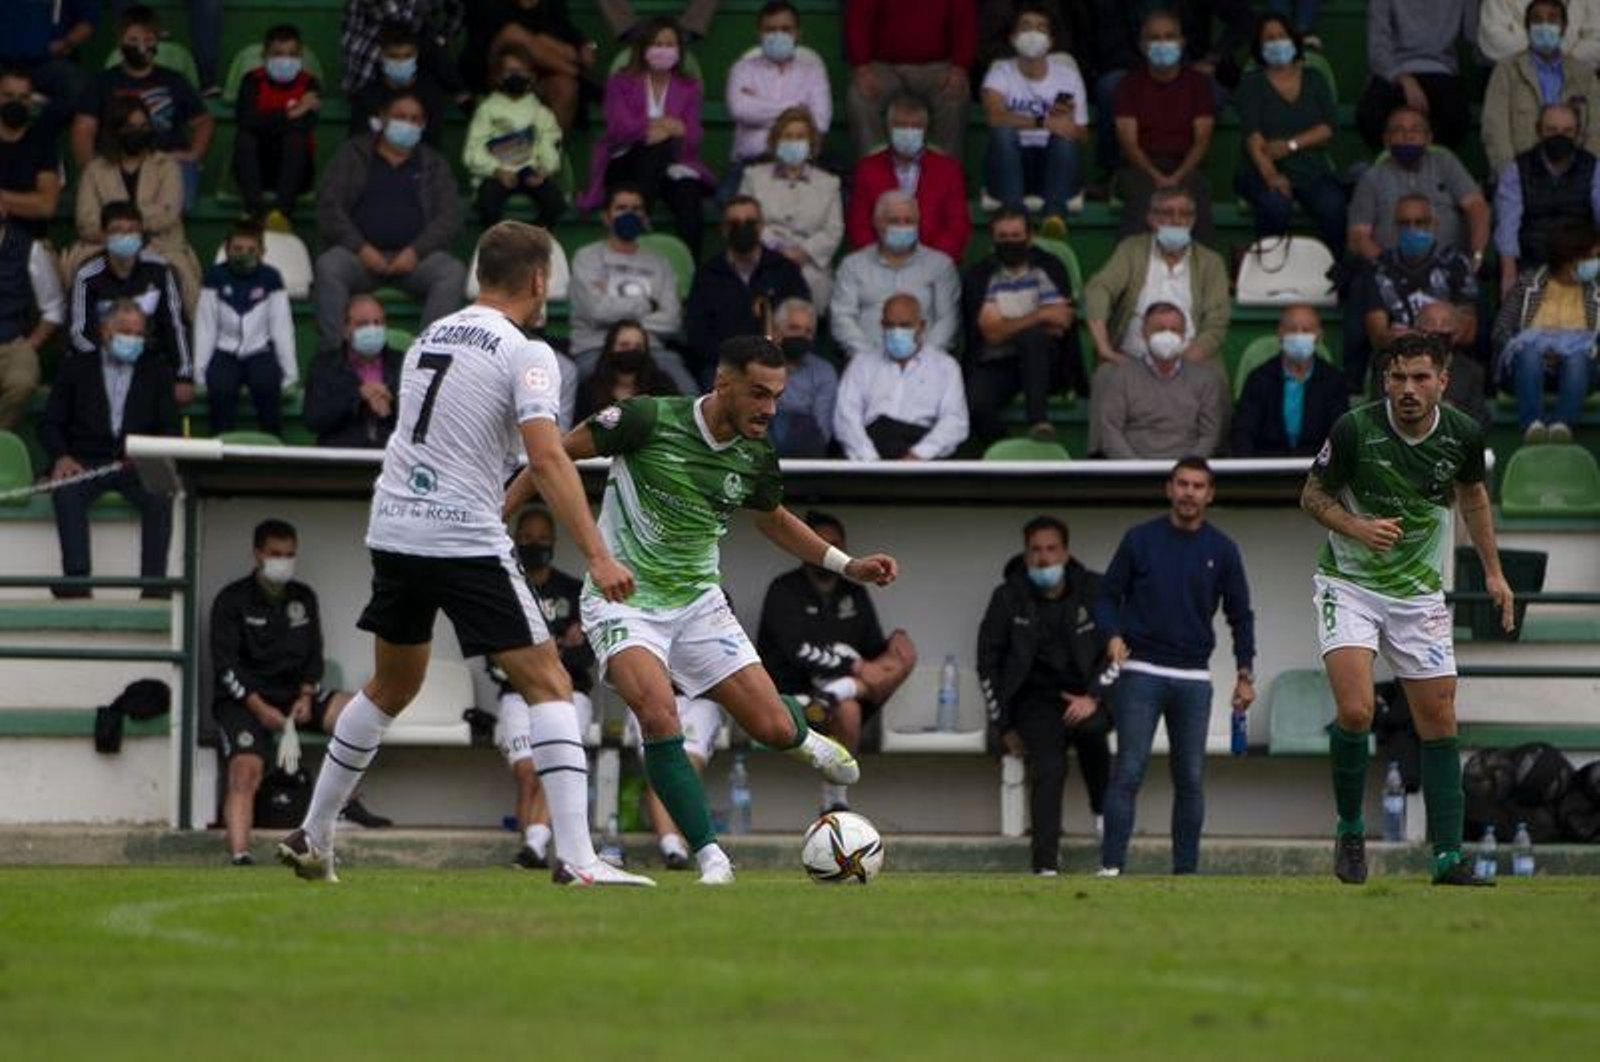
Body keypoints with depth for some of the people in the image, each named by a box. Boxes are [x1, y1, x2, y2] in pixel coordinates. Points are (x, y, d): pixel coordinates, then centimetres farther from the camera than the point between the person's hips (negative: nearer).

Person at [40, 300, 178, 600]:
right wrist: (61, 457, -12)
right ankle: (77, 578, -39)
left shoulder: (156, 371, 16)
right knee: (66, 490, -34)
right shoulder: (75, 367, 13)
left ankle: (153, 583, -36)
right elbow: (50, 423, 9)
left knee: (160, 495, -32)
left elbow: (169, 427, 10)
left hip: (138, 465, 0)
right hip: (87, 462, 0)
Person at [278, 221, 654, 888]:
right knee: (548, 684, -4)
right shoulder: (525, 354, -8)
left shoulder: (428, 339, 15)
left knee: (390, 689, 24)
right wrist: (597, 557, -21)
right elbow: (546, 460, -18)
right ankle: (575, 858, -15)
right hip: (466, 540, -7)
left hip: (394, 533, 7)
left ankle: (311, 839, 28)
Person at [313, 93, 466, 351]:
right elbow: (329, 206, 5)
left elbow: (449, 218, 7)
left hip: (415, 257, 1)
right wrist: (360, 247, -11)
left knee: (453, 272, -30)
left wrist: (416, 251, -12)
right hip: (361, 254, -1)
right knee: (328, 266, -34)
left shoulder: (434, 166, 19)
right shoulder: (352, 154, 16)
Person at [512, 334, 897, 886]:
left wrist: (848, 565, 10)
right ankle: (712, 859, -21)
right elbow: (561, 451, -5)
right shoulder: (648, 421, -18)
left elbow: (774, 520, 19)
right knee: (658, 715, -30)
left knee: (773, 729, -4)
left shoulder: (755, 458, -3)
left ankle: (805, 737, 37)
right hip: (623, 598, -4)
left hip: (696, 602, 4)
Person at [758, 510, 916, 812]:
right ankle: (835, 801, -35)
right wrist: (853, 666, -20)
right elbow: (799, 652, -15)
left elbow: (875, 650, 13)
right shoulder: (785, 591, -2)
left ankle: (834, 695, -36)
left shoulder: (854, 594, 17)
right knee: (846, 709, -40)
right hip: (793, 694, -6)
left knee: (904, 652, -17)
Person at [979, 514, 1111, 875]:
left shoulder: (1094, 591, 0)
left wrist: (1094, 697, -12)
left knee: (1090, 727, -33)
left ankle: (1102, 810, -10)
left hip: (1085, 693, 0)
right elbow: (988, 664, 7)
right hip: (1036, 698, 0)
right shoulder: (1008, 598, 1)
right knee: (1047, 771, -20)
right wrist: (1005, 726, 4)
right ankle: (1046, 866, -23)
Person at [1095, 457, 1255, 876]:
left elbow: (1240, 614, 14)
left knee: (1191, 779, 3)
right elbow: (1107, 595, 8)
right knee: (1128, 773, -9)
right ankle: (1110, 867, -9)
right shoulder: (1140, 540, 3)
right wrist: (1113, 635, -12)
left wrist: (1245, 672, 5)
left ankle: (1186, 870, 9)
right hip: (1140, 673, -2)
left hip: (1194, 679, 2)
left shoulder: (1221, 550, 8)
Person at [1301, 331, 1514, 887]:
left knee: (1439, 722, 0)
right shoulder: (1355, 429, -19)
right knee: (1355, 711, -21)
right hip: (1349, 584, -3)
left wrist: (1492, 570, 12)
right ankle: (1350, 830, 2)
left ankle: (1447, 857, 6)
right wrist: (1357, 527, -23)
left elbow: (1473, 494, 14)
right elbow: (1313, 494, -5)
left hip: (1420, 591, 4)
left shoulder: (1462, 434, -8)